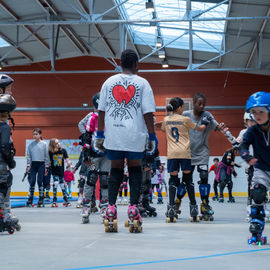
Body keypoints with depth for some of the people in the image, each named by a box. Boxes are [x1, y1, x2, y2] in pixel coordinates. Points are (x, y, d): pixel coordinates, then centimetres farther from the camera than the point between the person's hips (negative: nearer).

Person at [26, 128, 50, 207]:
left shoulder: (44, 144, -1)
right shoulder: (31, 144, 7)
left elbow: (46, 156, 1)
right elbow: (29, 156, 10)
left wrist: (46, 167, 0)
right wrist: (28, 166, 4)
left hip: (41, 164, -2)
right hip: (33, 164, 2)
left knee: (40, 182, -2)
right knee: (32, 181, 0)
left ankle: (41, 200, 5)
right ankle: (30, 199, 6)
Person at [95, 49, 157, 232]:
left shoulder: (109, 82, 8)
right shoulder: (142, 83, 1)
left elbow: (101, 111, 8)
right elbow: (148, 113, -4)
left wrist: (100, 135, 13)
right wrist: (152, 137, 1)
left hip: (112, 134, 2)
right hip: (135, 135, -2)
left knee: (116, 170, 11)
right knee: (135, 169, 11)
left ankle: (111, 210, 4)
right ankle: (133, 210, 5)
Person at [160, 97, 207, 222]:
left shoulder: (166, 119, 10)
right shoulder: (185, 119, 2)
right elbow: (199, 128, 12)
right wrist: (204, 124, 33)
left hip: (172, 153, 1)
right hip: (185, 152, -1)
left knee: (173, 179, 3)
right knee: (188, 179, 8)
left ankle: (171, 207, -9)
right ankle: (193, 210, 12)